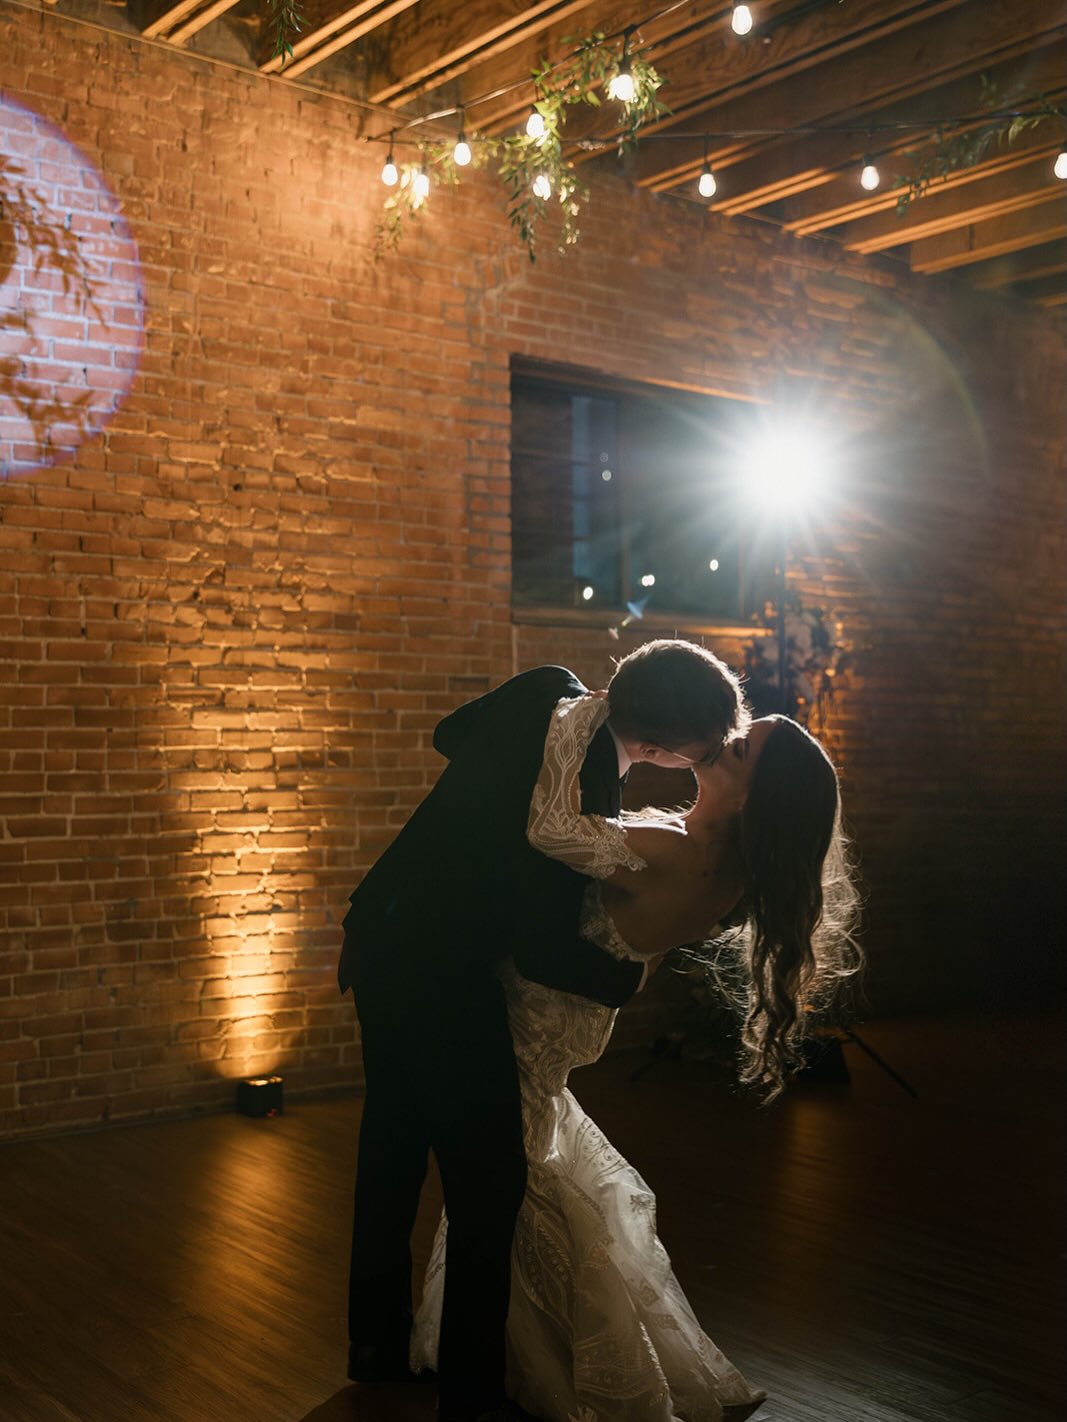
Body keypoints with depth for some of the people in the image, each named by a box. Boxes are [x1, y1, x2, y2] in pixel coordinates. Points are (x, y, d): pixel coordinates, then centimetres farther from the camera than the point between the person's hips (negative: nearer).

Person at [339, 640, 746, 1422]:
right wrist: (630, 974, -2)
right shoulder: (583, 798, -29)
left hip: (385, 941, 9)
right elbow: (545, 952, -19)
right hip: (442, 982, -9)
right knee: (488, 1184, 6)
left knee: (391, 1156, 22)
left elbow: (451, 733, 12)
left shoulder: (549, 690, -8)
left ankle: (377, 1343, 41)